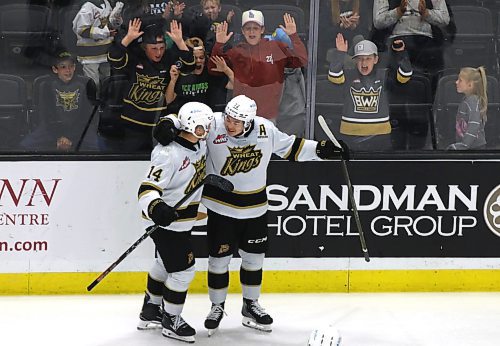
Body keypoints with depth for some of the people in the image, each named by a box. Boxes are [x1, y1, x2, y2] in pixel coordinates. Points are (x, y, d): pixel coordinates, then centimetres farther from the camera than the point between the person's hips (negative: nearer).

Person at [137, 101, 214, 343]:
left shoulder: (199, 144, -2)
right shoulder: (169, 154, -28)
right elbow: (148, 188, -31)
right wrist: (156, 208, -46)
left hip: (183, 219, 10)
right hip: (166, 221, -10)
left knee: (166, 264, 23)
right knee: (183, 270, -5)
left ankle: (150, 312, 39)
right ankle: (171, 321, 13)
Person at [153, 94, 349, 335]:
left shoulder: (266, 130, -9)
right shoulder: (214, 125, -18)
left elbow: (290, 147, 5)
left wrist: (322, 149, 1)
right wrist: (167, 124, -36)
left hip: (254, 207, 3)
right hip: (221, 206, -3)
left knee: (254, 258, 14)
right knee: (219, 258, 4)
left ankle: (250, 305, 32)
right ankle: (217, 306, 24)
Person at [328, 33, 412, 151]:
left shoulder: (383, 76, 3)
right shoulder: (349, 76, -1)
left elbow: (405, 75, -8)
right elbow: (334, 76, -18)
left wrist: (400, 53, -20)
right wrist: (340, 53, -25)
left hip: (379, 135, 1)